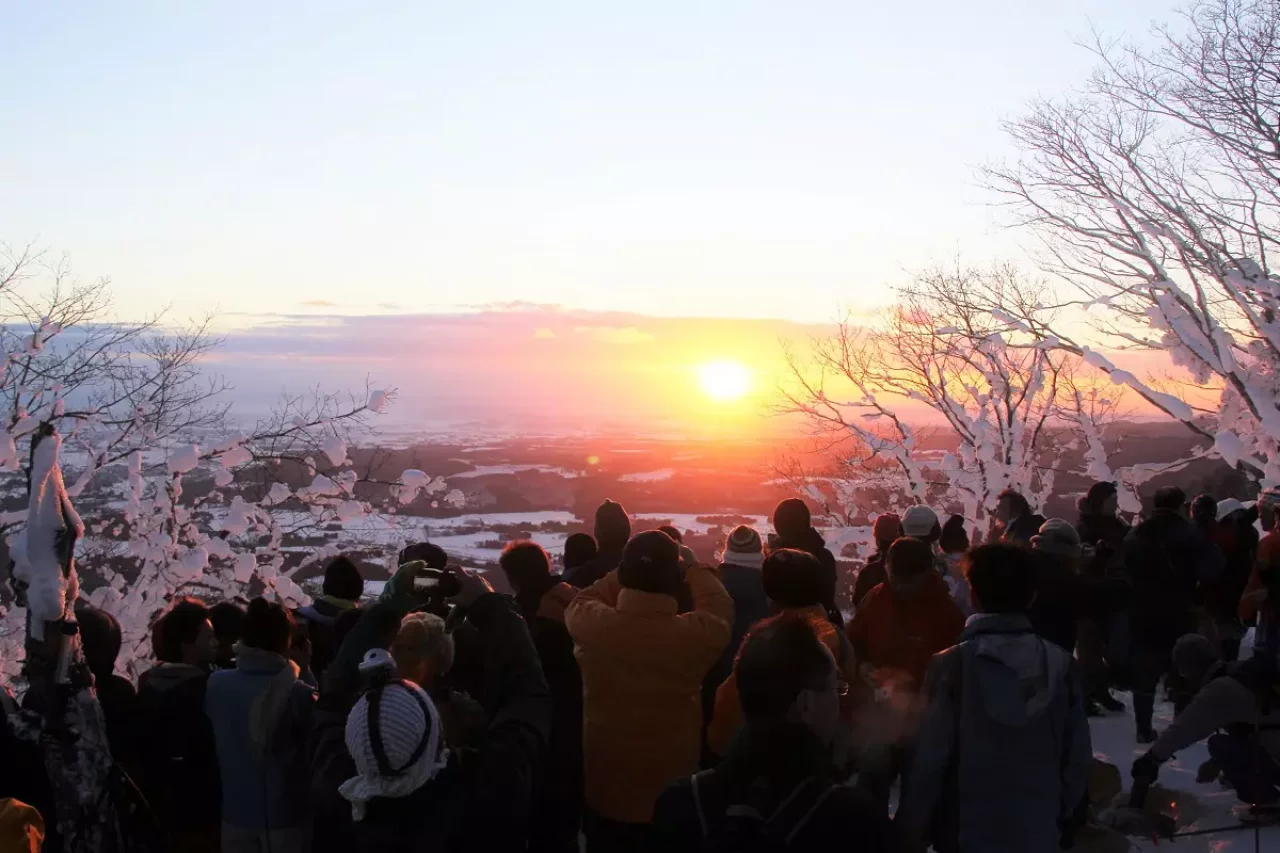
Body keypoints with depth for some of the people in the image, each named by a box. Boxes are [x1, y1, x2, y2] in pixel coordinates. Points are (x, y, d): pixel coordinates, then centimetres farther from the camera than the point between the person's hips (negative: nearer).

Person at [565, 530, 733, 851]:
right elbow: (720, 608, 3)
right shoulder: (696, 632, -21)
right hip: (674, 802, -1)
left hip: (605, 795, 1)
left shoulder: (593, 624, -19)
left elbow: (579, 603, 7)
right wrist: (697, 569, 20)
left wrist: (630, 572, 15)